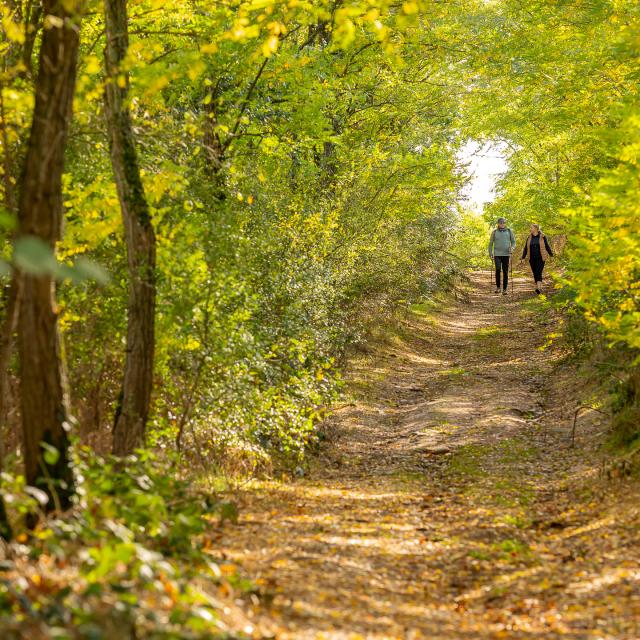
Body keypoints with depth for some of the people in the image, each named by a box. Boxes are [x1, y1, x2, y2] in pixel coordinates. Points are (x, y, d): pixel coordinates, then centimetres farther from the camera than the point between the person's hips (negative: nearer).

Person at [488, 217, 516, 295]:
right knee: (498, 269, -15)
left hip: (506, 254, 1)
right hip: (497, 254, 0)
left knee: (505, 272, -2)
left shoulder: (509, 231, 5)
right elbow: (491, 243, 9)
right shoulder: (494, 232, 4)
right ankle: (498, 287, -1)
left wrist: (512, 248, -14)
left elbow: (513, 242, 8)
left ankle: (504, 289, 4)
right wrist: (490, 254, 2)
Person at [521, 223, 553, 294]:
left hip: (540, 258, -4)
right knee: (535, 274, 7)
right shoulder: (529, 237, 5)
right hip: (532, 259, 4)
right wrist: (523, 258, -3)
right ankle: (538, 287, 20)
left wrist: (552, 256, 5)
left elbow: (547, 247, 2)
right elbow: (526, 248, 5)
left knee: (538, 273, -17)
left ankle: (538, 289, -27)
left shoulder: (542, 237, -5)